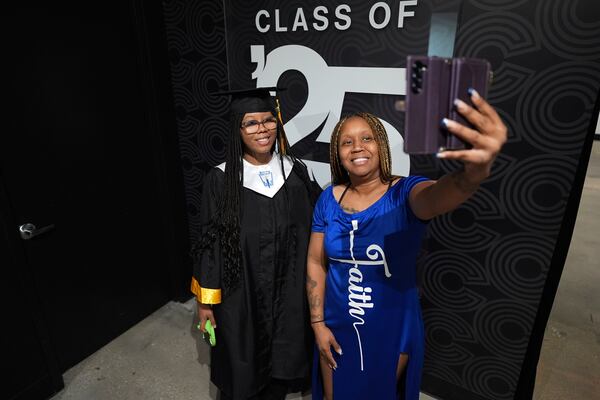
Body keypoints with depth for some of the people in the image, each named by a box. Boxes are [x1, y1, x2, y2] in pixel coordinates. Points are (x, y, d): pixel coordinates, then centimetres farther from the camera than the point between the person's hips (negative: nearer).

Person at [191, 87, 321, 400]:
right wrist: (205, 299, -3)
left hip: (289, 294, 2)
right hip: (240, 295, -2)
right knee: (242, 375, 18)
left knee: (281, 364, 21)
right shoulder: (221, 179, -11)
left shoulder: (296, 172, -5)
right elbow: (210, 242, -6)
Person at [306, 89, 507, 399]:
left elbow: (438, 196, -42)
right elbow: (316, 263, -3)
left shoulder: (405, 193, -17)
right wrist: (318, 324, -4)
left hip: (393, 330, -1)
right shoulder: (328, 199, -9)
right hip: (336, 327, 2)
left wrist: (476, 170, -63)